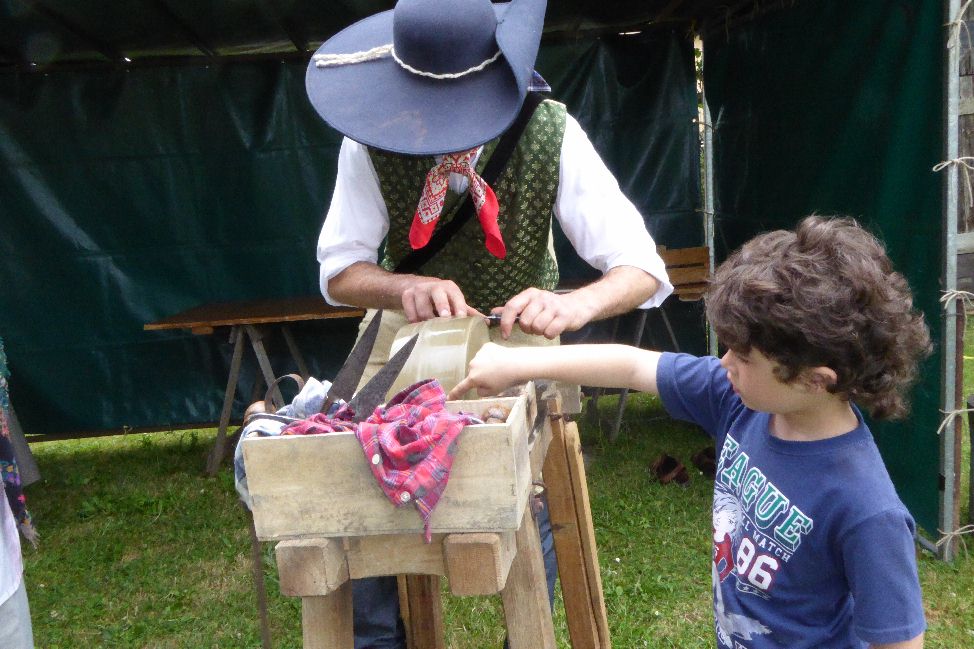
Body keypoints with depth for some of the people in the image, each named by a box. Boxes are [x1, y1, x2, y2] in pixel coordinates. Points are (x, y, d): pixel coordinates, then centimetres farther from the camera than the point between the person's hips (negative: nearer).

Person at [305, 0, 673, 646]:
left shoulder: (552, 134, -27)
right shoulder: (373, 140, -23)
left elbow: (642, 268, -29)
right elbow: (339, 270, -18)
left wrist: (575, 303, -52)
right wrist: (404, 287, -41)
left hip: (516, 327, -1)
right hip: (408, 324, 1)